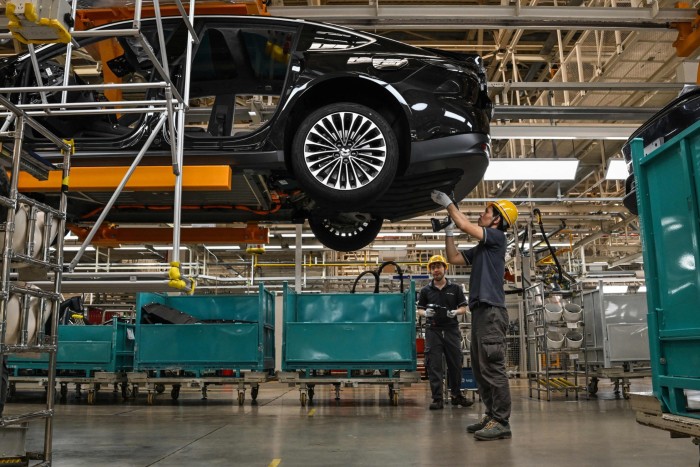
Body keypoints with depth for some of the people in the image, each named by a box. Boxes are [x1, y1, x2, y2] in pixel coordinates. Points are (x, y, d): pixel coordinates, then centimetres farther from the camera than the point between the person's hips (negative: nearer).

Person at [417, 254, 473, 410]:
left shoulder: (455, 288, 8)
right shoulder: (425, 290, 9)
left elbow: (463, 307, 8)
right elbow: (420, 309, 11)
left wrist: (455, 312, -14)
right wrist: (425, 313, -12)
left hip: (451, 330, 0)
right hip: (433, 331, 0)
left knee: (455, 363, 5)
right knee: (434, 365, -4)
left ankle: (456, 395, 21)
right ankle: (437, 399, 1)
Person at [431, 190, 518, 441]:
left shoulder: (497, 237, -2)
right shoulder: (481, 248, 23)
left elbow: (465, 226, -11)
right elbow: (454, 258, 24)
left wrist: (448, 203, 0)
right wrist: (448, 231, 19)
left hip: (491, 310, -10)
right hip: (480, 310, 10)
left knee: (492, 367, -12)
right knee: (480, 368, 10)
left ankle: (501, 422, -11)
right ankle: (492, 416, 15)